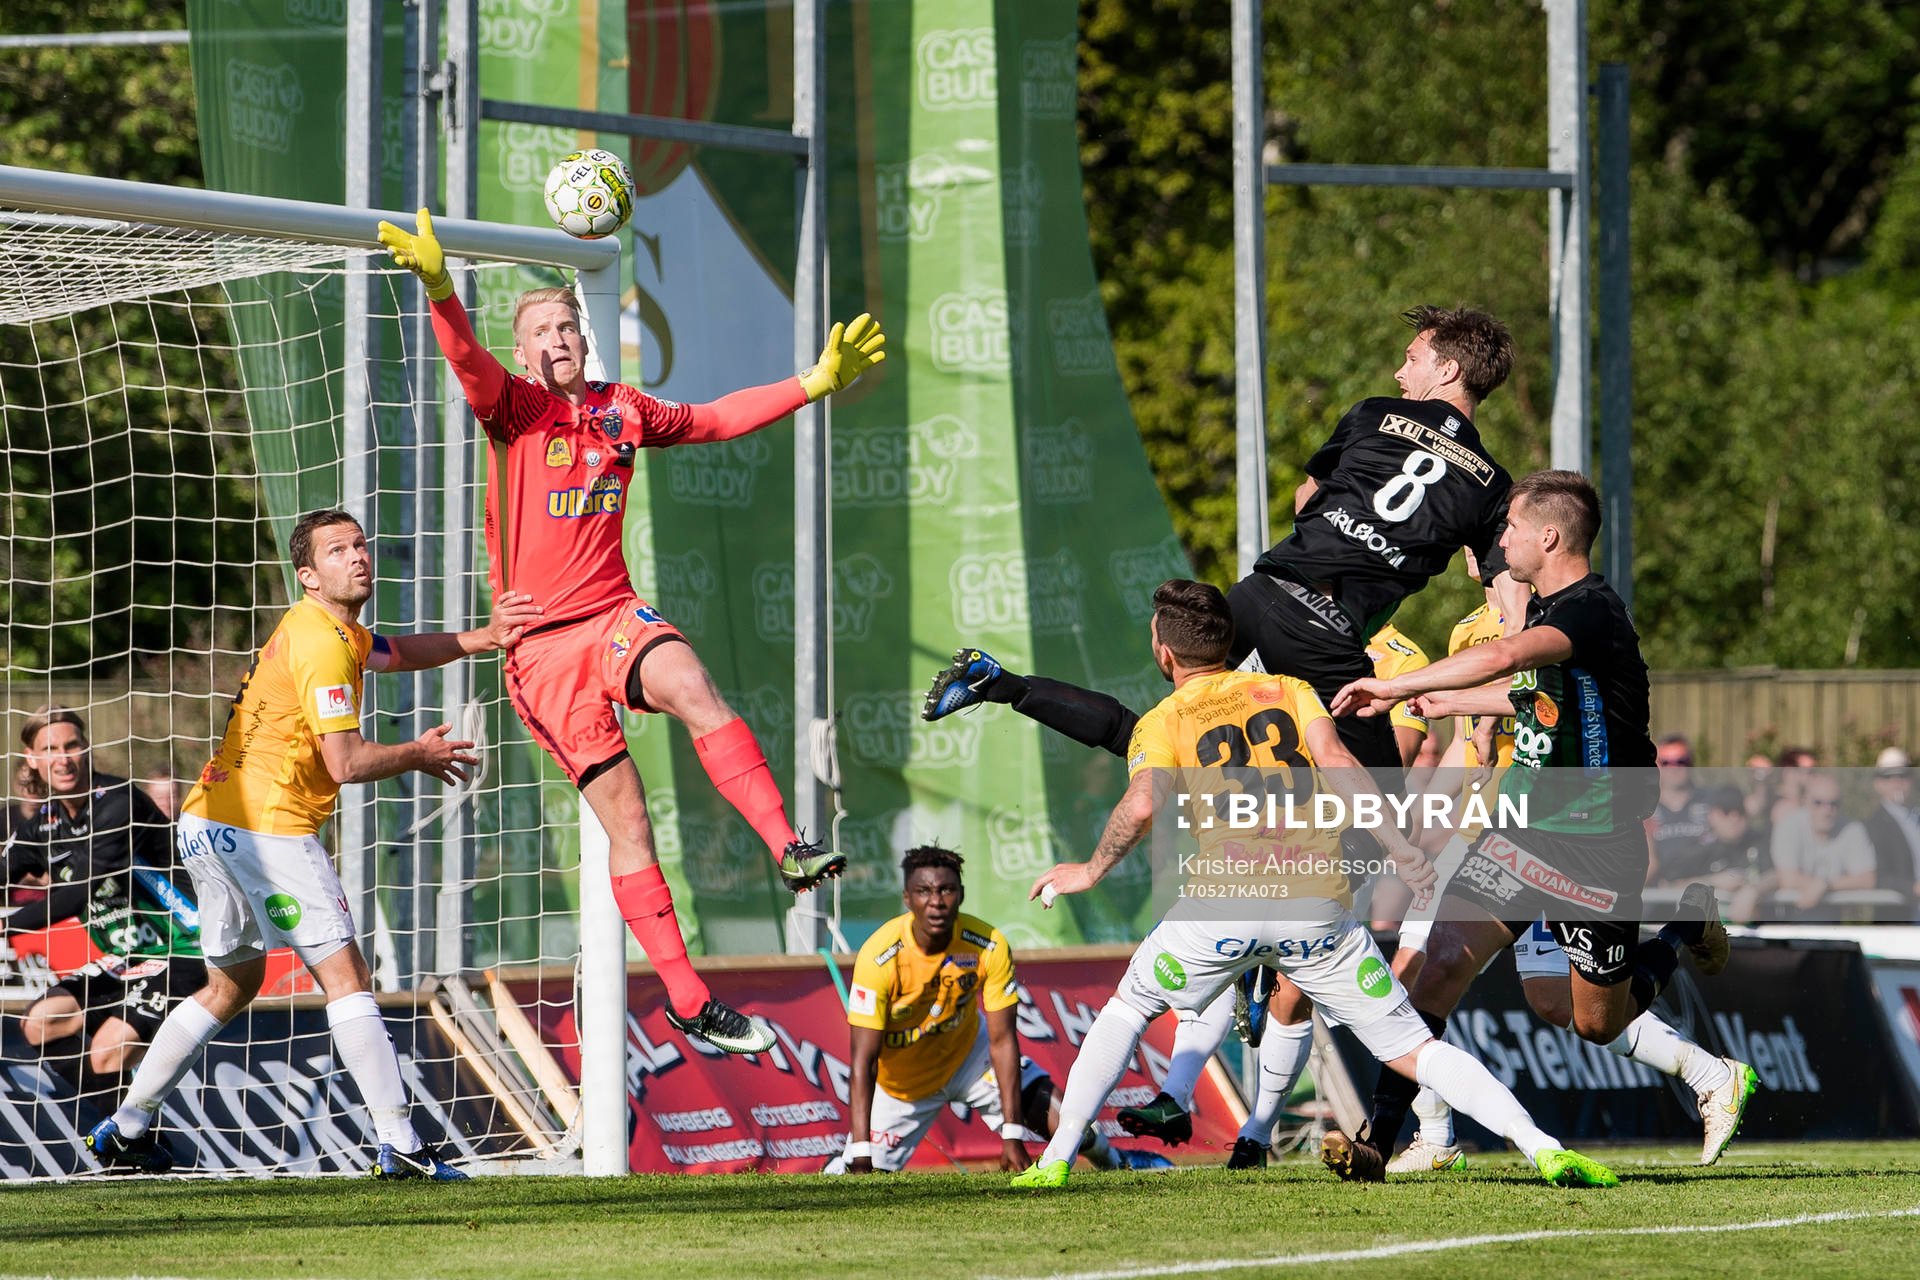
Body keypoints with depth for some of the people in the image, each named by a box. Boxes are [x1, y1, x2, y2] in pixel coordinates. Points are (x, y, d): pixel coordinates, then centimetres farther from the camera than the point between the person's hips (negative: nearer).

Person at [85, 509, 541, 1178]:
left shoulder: (336, 629, 17)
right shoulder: (322, 644, -14)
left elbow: (399, 652, 33)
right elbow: (346, 762, -19)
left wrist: (483, 637, 18)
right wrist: (418, 756, -1)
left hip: (210, 822, 10)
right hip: (266, 828, -10)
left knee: (233, 982, 22)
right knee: (345, 976, -10)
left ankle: (126, 1130, 24)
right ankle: (398, 1143, -16)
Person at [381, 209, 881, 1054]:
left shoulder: (622, 410, 12)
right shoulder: (514, 408, -2)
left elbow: (716, 420, 24)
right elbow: (466, 360, -21)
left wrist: (816, 383, 21)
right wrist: (438, 288, -41)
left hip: (615, 617, 3)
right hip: (543, 642, -3)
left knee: (690, 686, -32)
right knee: (622, 810, -7)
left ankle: (788, 849, -40)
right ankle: (687, 999, -4)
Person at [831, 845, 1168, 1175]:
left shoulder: (989, 946, -24)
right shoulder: (878, 957, -31)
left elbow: (1002, 1041, -20)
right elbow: (863, 1061, -31)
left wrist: (1013, 1135, -25)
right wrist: (860, 1152, -38)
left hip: (967, 1054, 1)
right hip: (900, 1081, -1)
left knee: (1051, 1110, -12)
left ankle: (1114, 1161, 22)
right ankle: (834, 1171, 30)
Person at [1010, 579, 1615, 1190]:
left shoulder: (1160, 723, 11)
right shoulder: (1288, 691, 18)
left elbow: (1142, 805, -8)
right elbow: (1335, 761, 0)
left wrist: (1092, 871, 7)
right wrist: (1397, 845, -3)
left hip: (1226, 895, -2)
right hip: (1319, 898, 2)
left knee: (1128, 1008, 23)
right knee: (1411, 1048, 4)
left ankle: (1056, 1158, 16)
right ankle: (1543, 1149, -11)